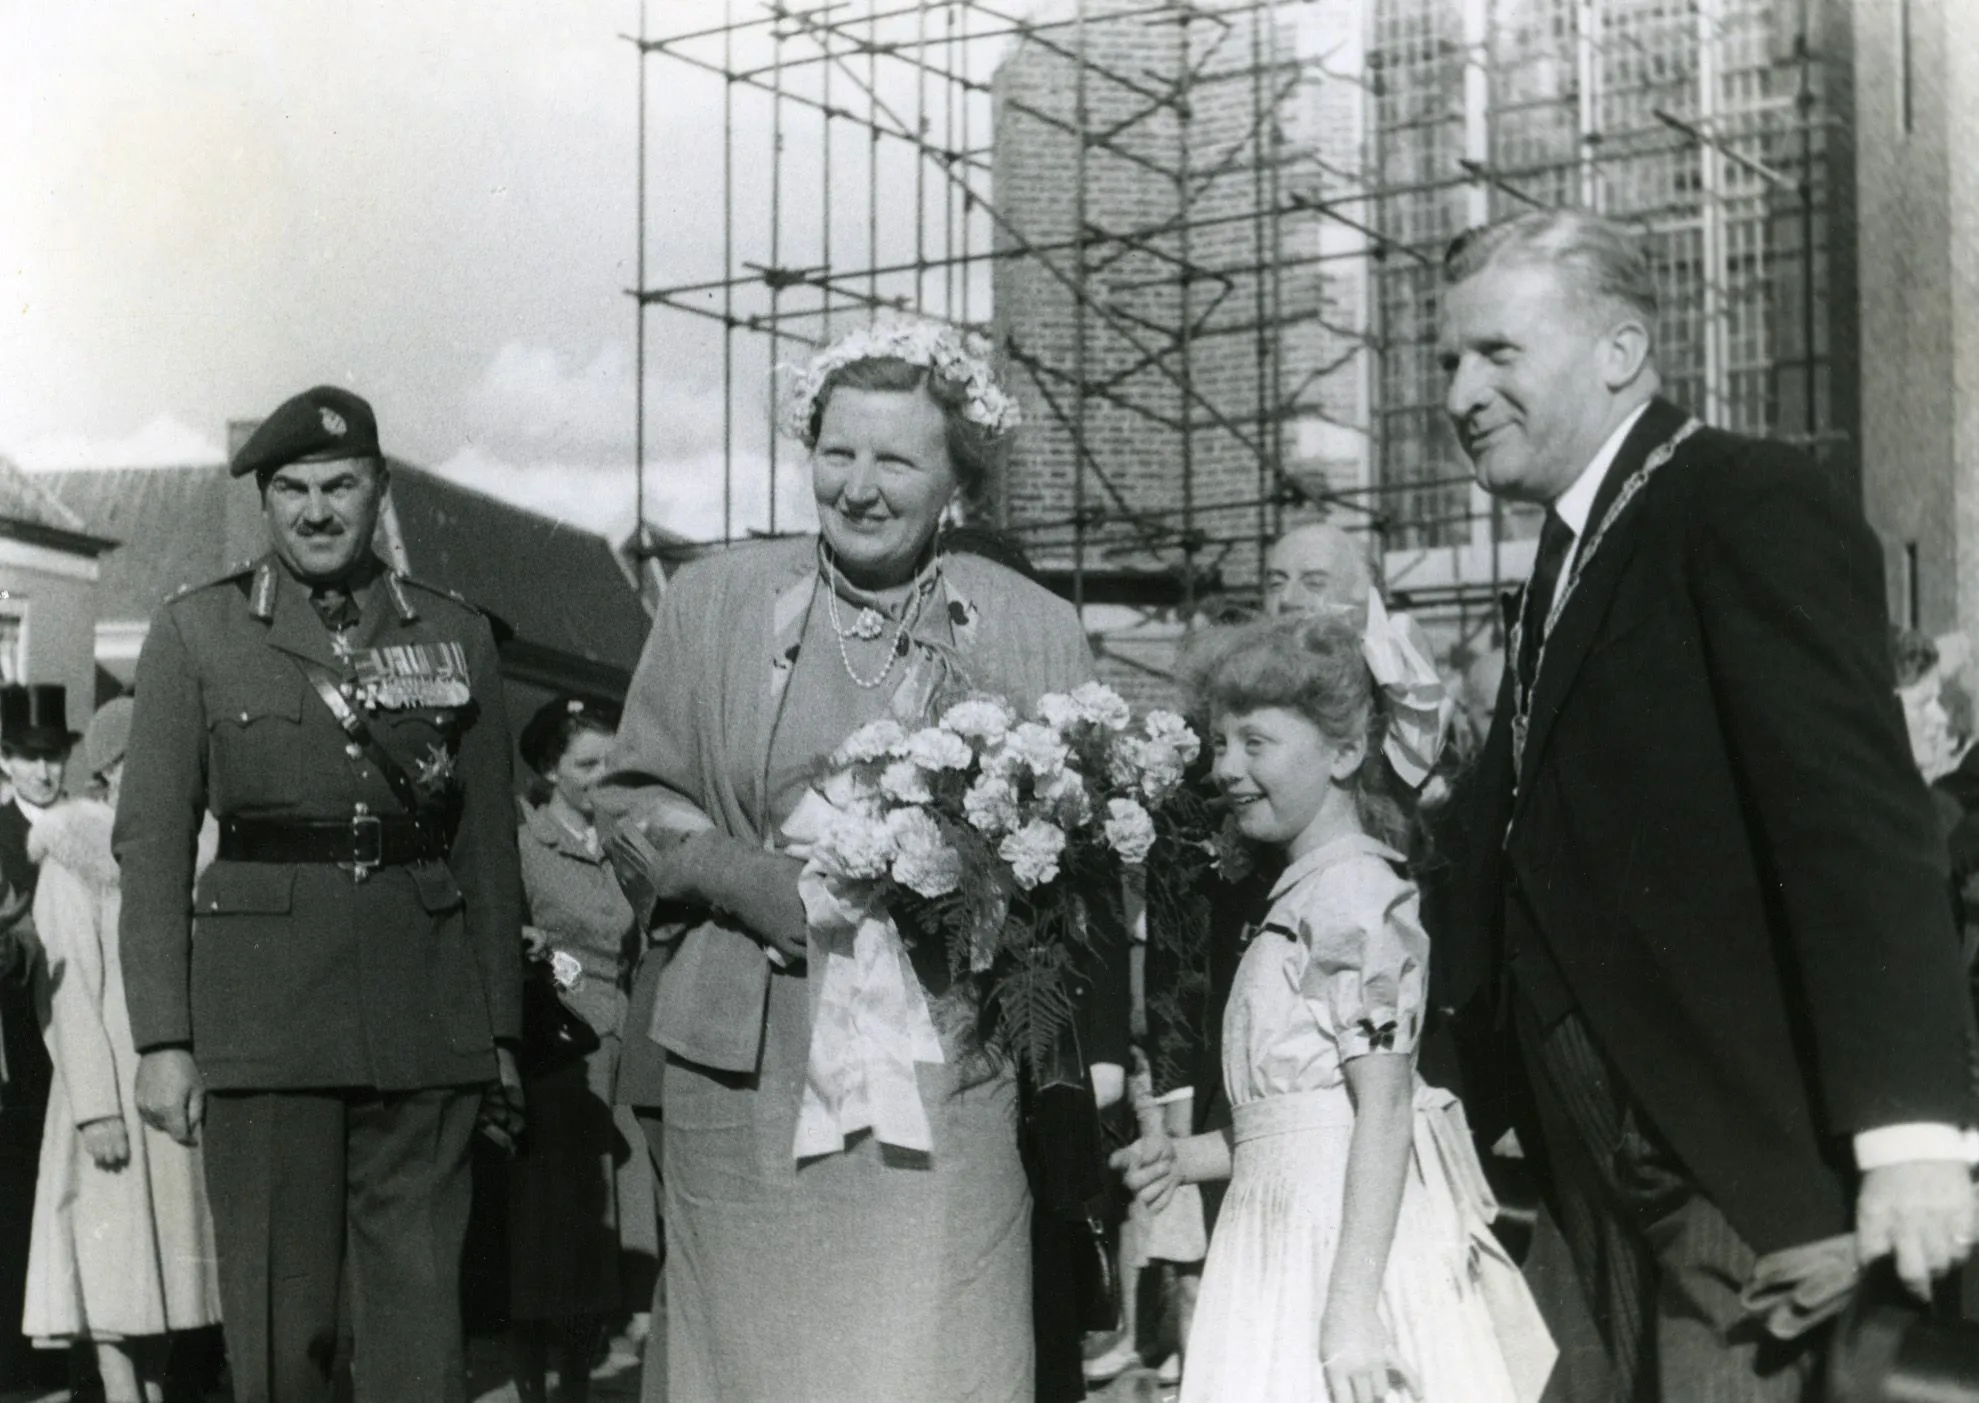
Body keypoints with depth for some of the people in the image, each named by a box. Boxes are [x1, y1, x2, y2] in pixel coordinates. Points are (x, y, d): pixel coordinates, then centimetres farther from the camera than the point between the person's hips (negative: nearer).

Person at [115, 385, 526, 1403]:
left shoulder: (457, 637, 11)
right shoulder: (197, 632, 6)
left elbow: (489, 845, 12)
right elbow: (151, 840, 2)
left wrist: (501, 1032, 9)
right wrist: (162, 1039, -4)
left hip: (427, 1010, 2)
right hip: (263, 1004, -1)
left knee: (421, 1311, 2)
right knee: (279, 1319, 1)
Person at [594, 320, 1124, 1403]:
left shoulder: (1039, 633, 3)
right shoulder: (710, 602, 6)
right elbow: (631, 797, 8)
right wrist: (762, 887, -9)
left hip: (946, 1068, -1)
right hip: (750, 1070, 1)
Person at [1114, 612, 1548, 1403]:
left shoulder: (1350, 892, -12)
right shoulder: (1304, 893, 15)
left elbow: (1386, 1110, -18)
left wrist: (1349, 1309, -23)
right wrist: (1189, 1159, 15)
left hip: (1344, 1240, -8)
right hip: (1291, 1240, 8)